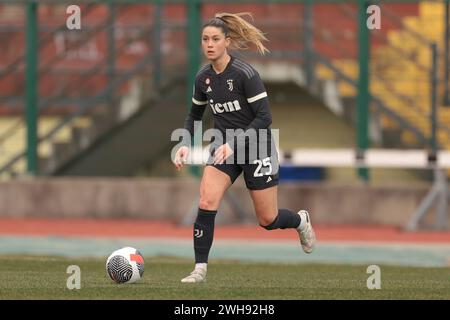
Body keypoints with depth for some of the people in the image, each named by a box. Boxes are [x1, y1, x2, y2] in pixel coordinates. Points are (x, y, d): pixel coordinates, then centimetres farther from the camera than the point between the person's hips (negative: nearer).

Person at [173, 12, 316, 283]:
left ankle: (300, 221, 40)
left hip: (257, 149, -4)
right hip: (224, 148, 5)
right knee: (206, 203, -19)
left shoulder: (244, 73, -20)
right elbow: (195, 116, 15)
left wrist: (235, 144, -29)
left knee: (268, 220, 5)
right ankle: (200, 269, -11)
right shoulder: (203, 78, -1)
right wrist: (186, 145, -2)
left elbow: (265, 117, -21)